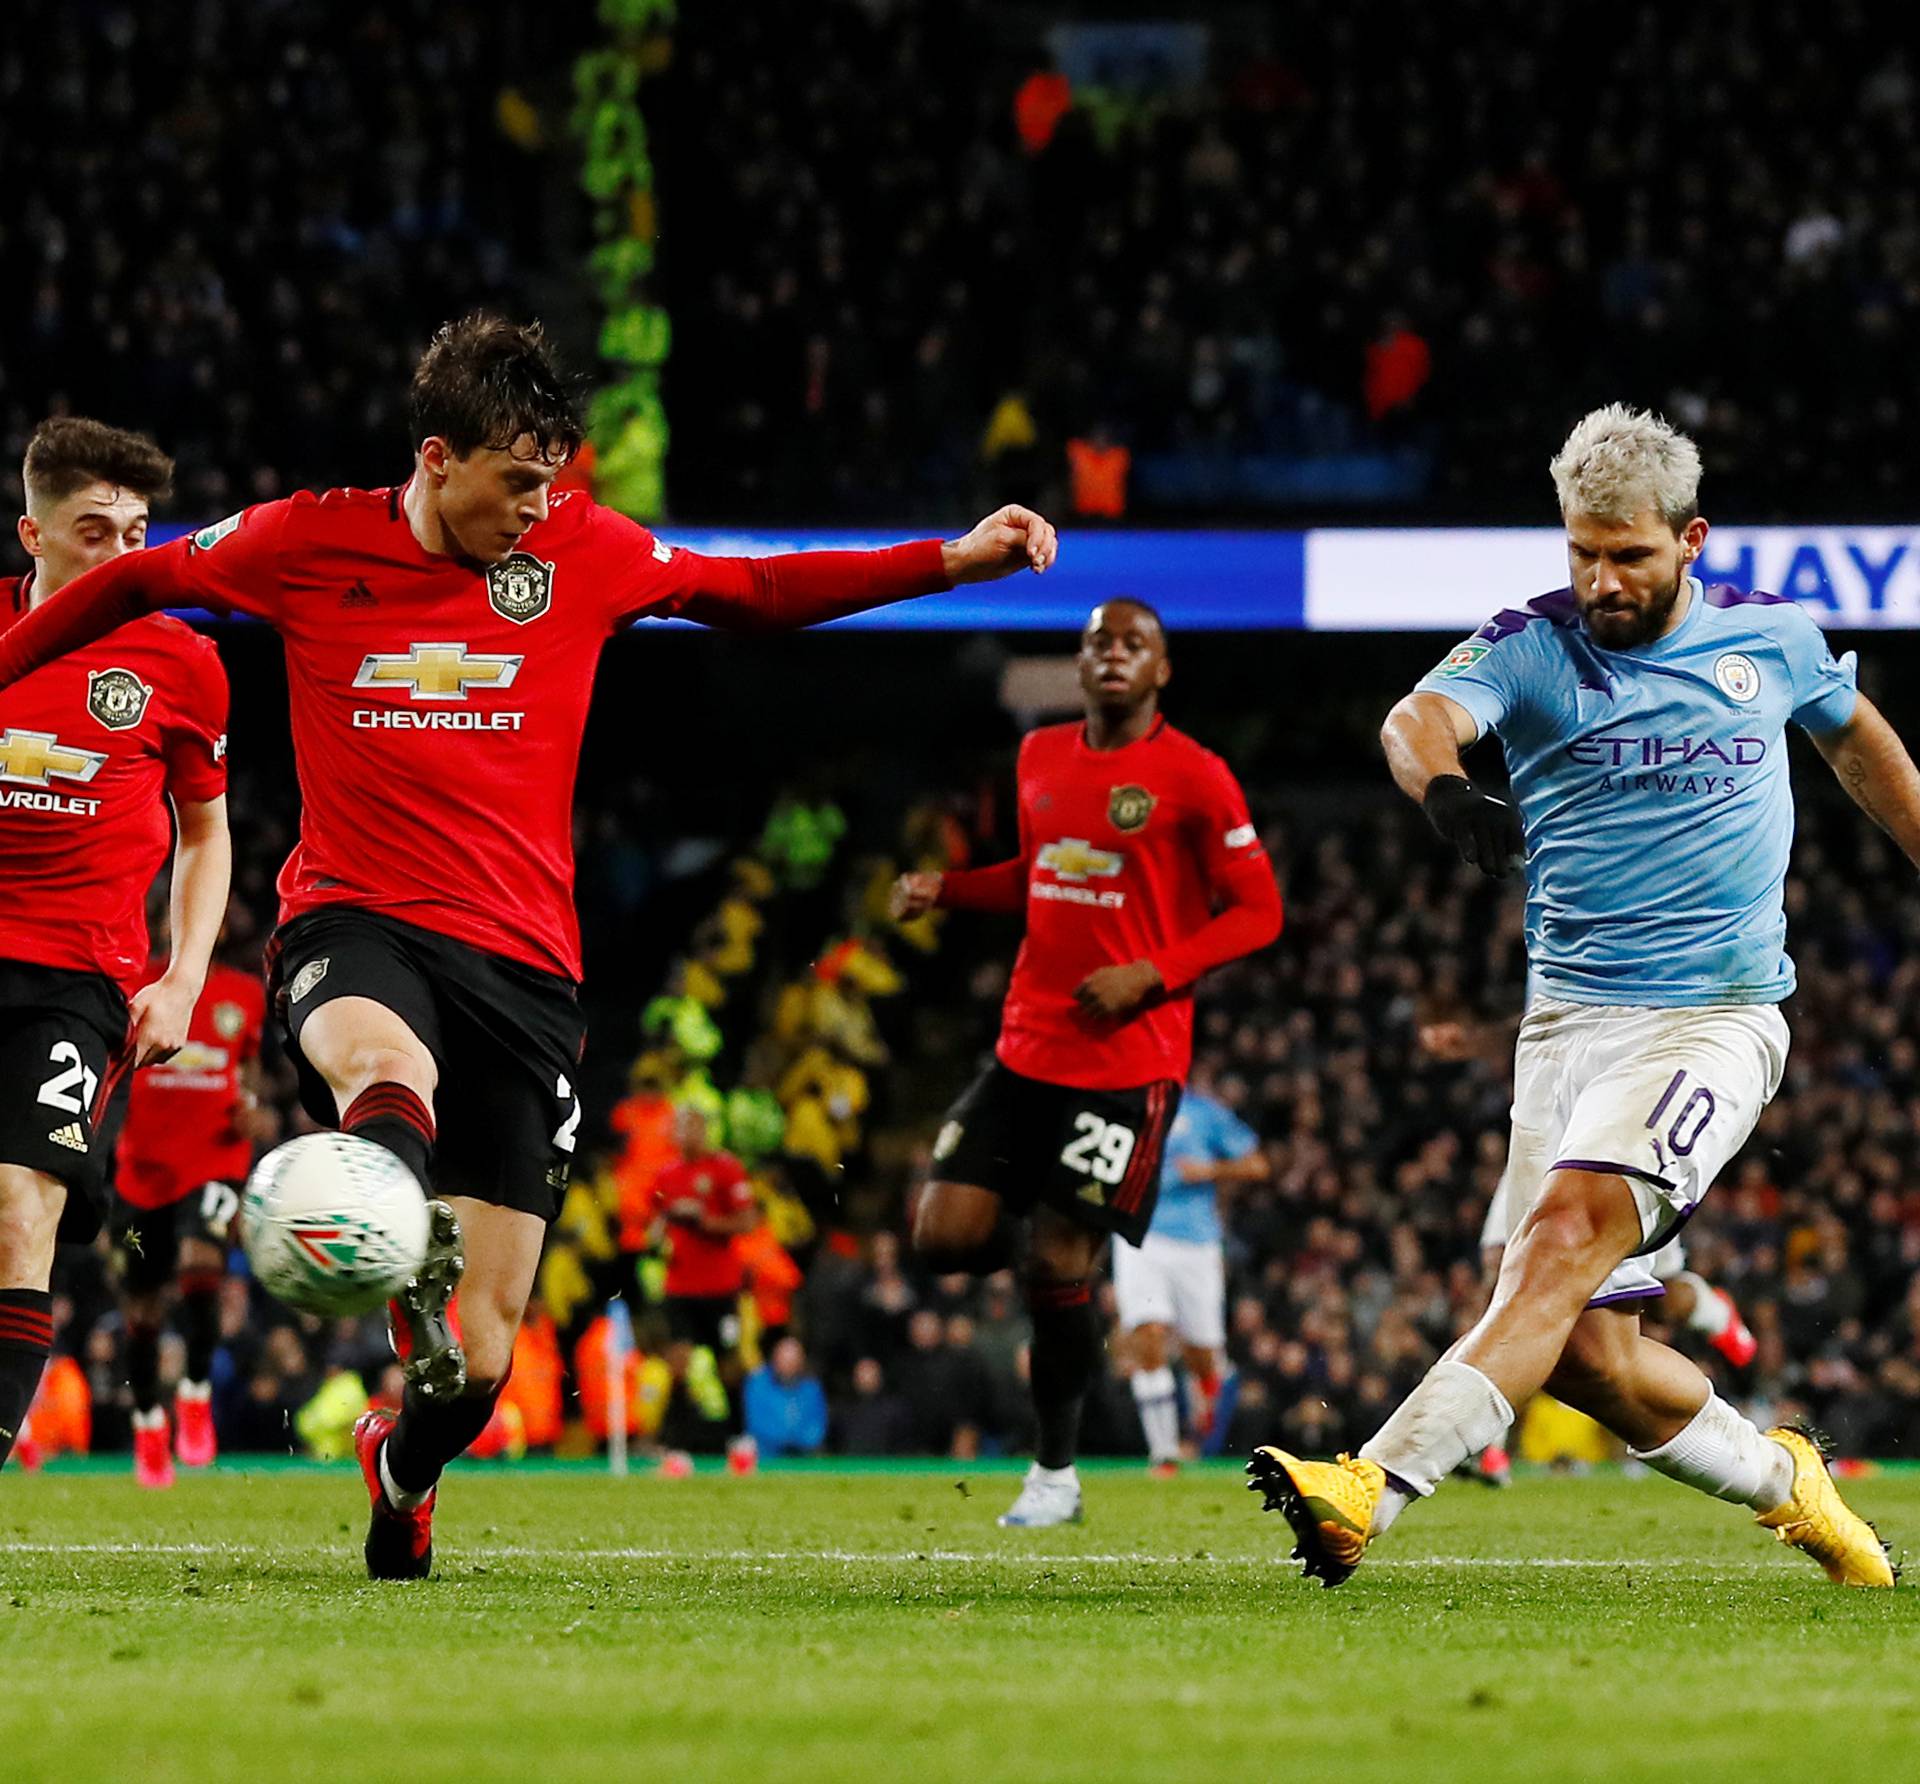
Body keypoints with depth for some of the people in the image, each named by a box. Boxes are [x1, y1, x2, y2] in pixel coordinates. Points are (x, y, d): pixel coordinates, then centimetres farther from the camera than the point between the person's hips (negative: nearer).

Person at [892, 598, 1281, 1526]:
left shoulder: (1194, 778, -7)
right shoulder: (1040, 757, 11)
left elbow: (1257, 910, -6)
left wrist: (1152, 975, -17)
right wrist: (946, 887, 11)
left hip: (1129, 1059, -6)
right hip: (1026, 1048, 6)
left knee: (1059, 1264, -6)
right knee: (944, 1235, -6)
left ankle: (1056, 1473, 10)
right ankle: (1057, 1256, 26)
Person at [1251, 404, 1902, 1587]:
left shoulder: (1772, 638, 6)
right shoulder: (1531, 646, 1)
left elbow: (1857, 737, 27)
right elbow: (1421, 717, -20)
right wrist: (1447, 790, -43)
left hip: (1715, 1016, -2)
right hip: (1571, 1020, 2)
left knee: (1569, 1227, -26)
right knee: (1589, 1350, -3)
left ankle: (1372, 1492, -39)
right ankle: (1780, 1479, 25)